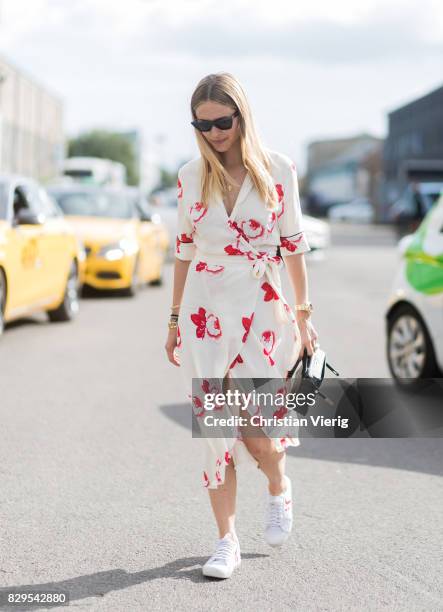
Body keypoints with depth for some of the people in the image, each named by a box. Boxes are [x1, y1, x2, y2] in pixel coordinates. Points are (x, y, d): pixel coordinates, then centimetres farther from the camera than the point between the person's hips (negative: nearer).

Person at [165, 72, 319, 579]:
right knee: (215, 430, 0)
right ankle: (226, 541, 11)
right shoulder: (190, 176, 2)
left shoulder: (278, 169, -3)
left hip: (263, 311, -2)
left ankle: (279, 489, 31)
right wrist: (174, 320, 10)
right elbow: (184, 251, 9)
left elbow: (293, 244, 2)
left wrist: (303, 315, 2)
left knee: (255, 431, -3)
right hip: (205, 312, 2)